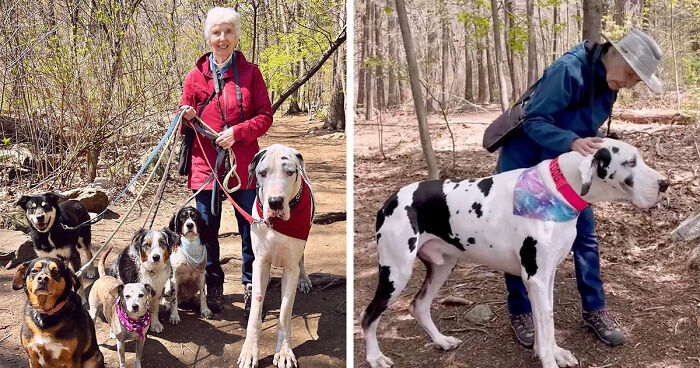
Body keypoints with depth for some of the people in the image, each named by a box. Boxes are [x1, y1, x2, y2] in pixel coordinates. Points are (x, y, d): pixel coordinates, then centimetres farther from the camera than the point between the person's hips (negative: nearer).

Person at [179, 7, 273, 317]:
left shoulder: (250, 72, 4)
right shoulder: (195, 76, 7)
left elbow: (265, 115, 1)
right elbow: (185, 120, 14)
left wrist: (237, 132, -14)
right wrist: (187, 118, -10)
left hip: (242, 163, -1)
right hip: (205, 163, 1)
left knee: (250, 228, 1)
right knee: (207, 228, 7)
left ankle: (250, 287, 17)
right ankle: (214, 286, 24)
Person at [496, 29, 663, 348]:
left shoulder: (607, 82, -4)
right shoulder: (569, 70, -28)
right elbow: (533, 120, -29)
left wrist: (593, 147, -7)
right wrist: (572, 142, -44)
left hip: (563, 166, 7)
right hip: (523, 163, -7)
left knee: (584, 233, 5)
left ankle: (593, 310, 18)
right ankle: (520, 313, 15)